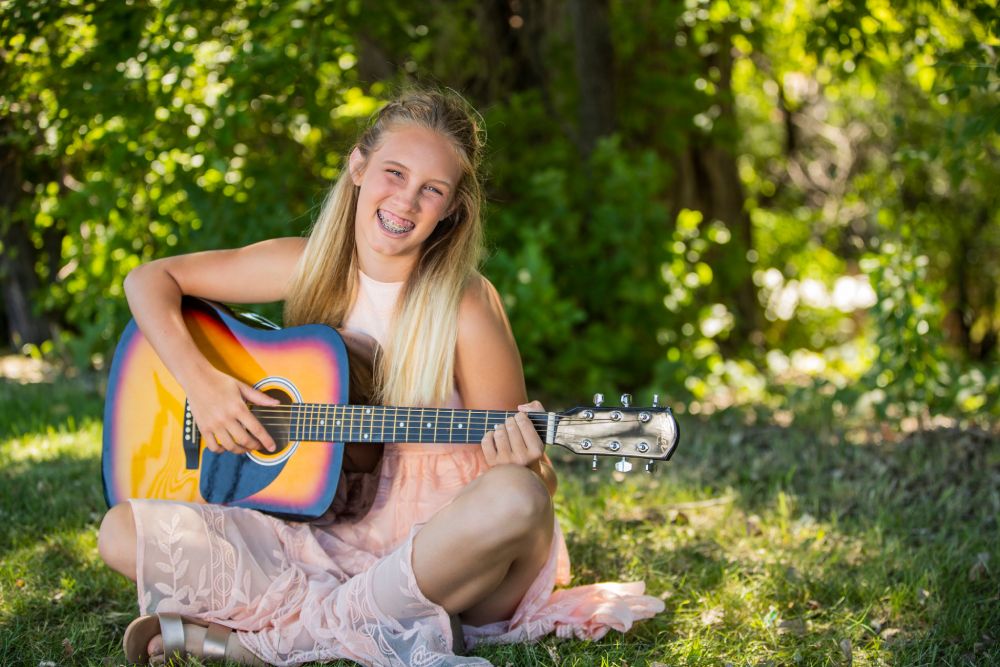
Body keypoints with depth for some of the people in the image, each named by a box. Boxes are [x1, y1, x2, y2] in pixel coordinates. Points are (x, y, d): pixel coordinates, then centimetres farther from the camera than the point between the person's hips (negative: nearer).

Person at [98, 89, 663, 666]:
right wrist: (200, 380, -10)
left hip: (450, 551, -3)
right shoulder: (309, 267, -1)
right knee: (123, 532, -12)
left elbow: (532, 487, -8)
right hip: (337, 529, 3)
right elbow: (150, 280, 6)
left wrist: (525, 467, -33)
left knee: (514, 500, -38)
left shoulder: (465, 310, -13)